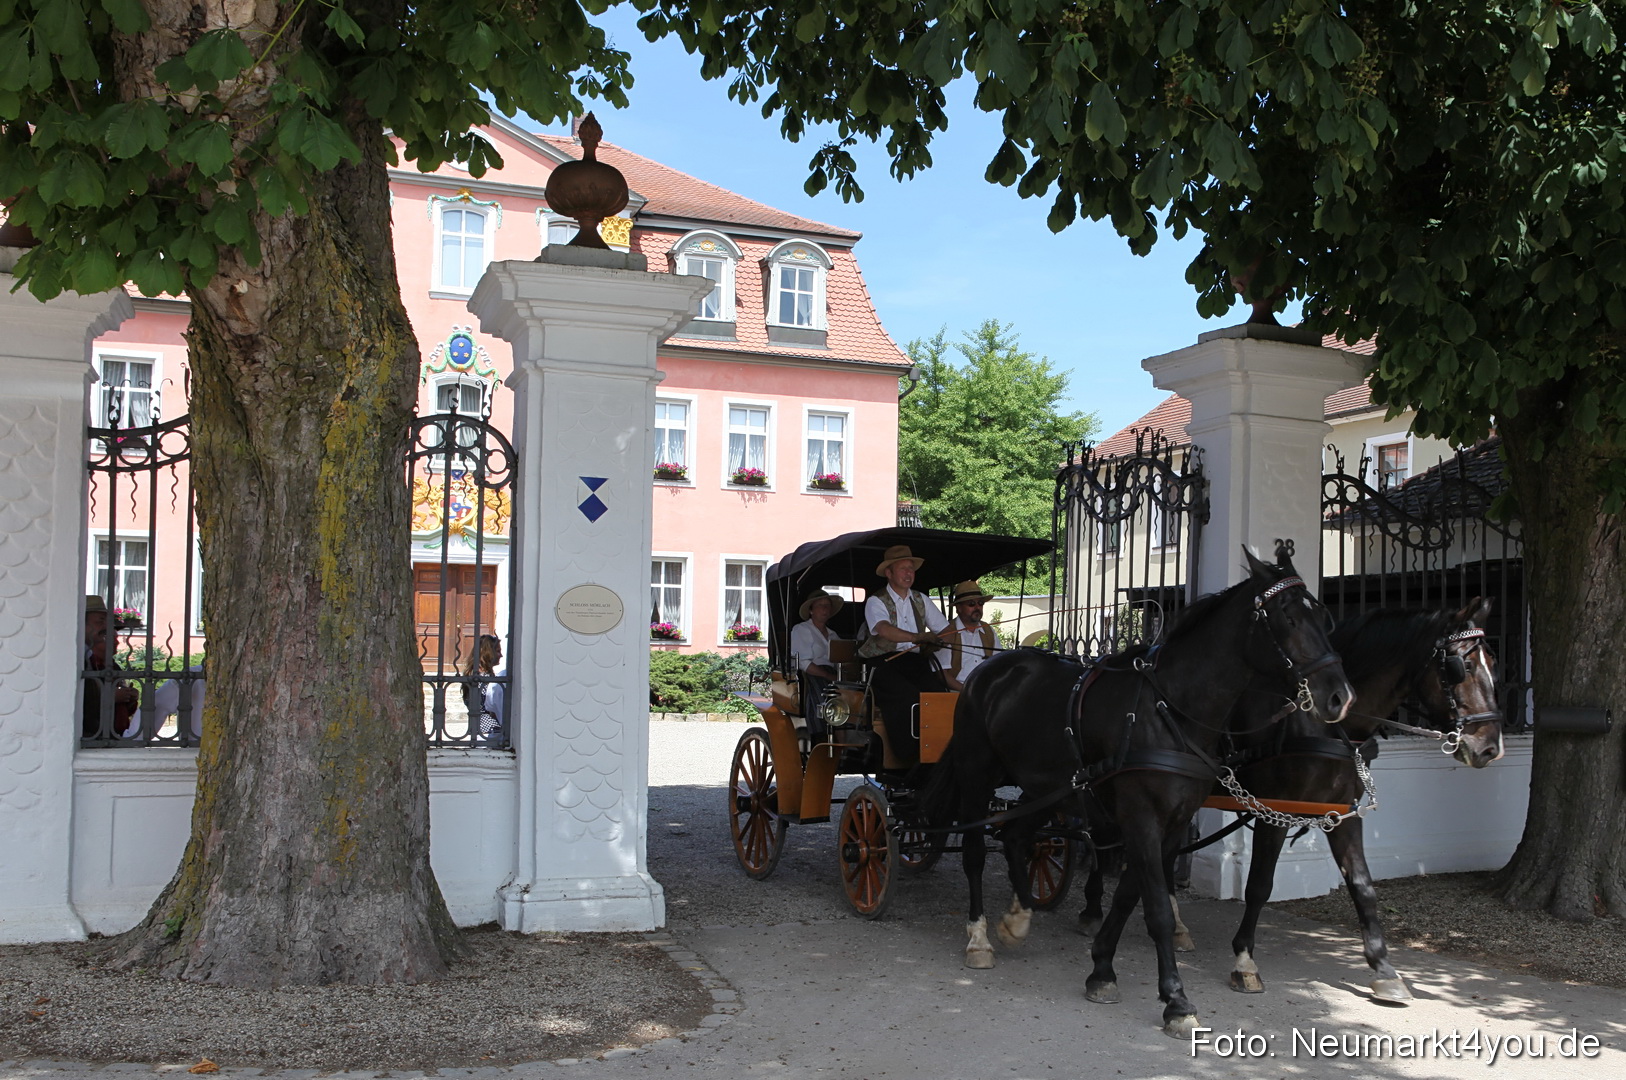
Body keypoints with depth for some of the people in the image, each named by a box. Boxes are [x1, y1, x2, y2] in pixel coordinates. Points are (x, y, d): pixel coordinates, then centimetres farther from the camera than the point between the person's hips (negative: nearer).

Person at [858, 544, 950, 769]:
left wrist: (931, 644, -5)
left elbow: (945, 630, 17)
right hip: (885, 663, -4)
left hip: (916, 662, 4)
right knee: (907, 696, -33)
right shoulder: (876, 602, 3)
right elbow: (882, 629, -18)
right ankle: (909, 759, -27)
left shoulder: (920, 601, 21)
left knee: (936, 690, -26)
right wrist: (916, 637, -31)